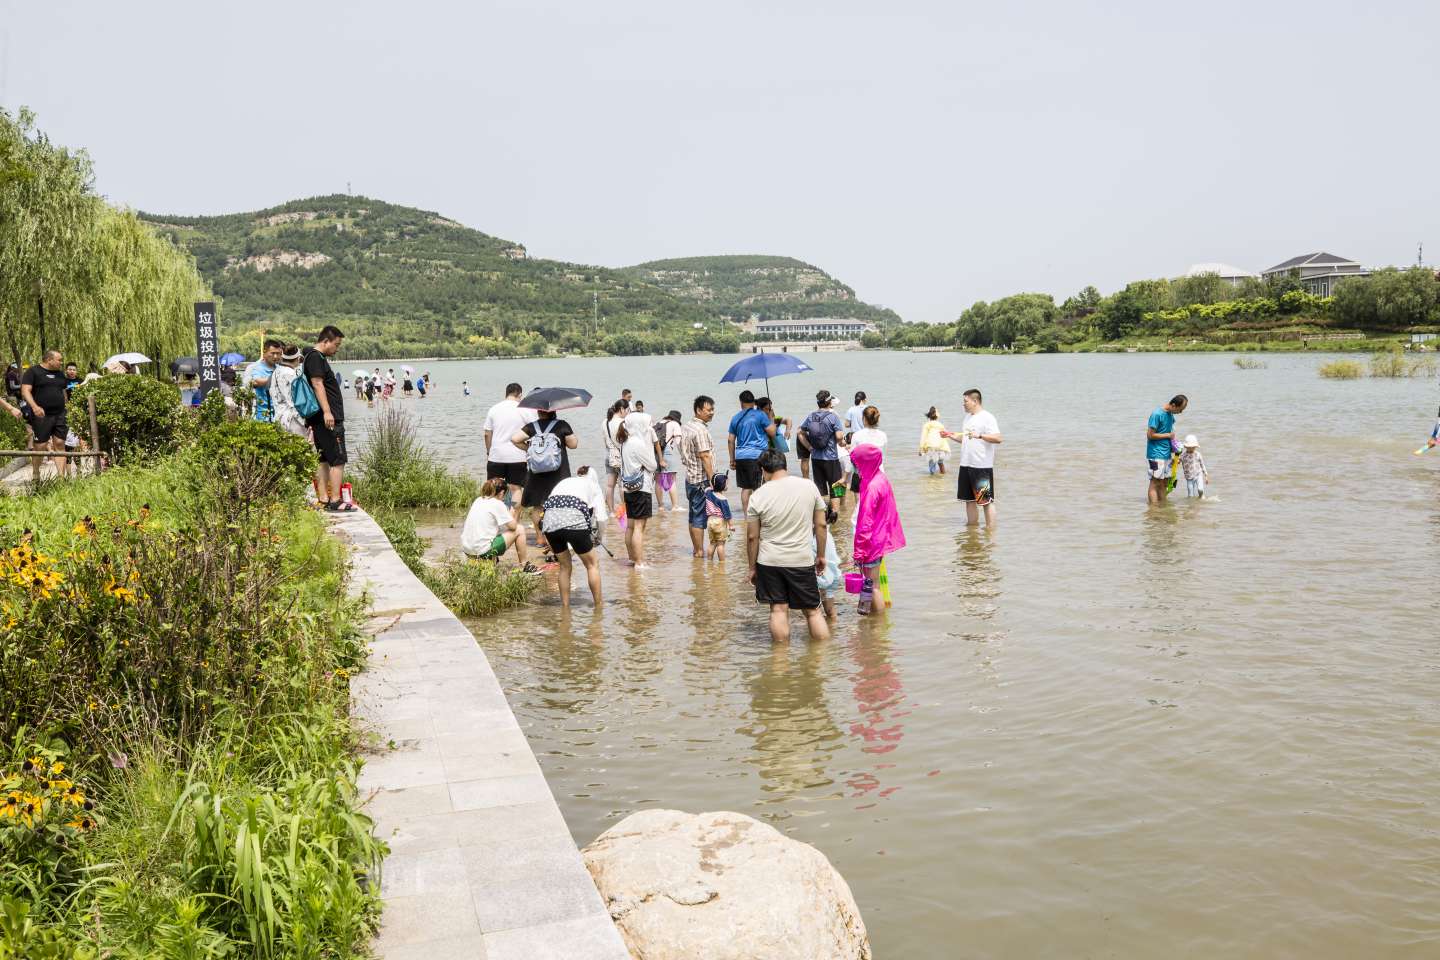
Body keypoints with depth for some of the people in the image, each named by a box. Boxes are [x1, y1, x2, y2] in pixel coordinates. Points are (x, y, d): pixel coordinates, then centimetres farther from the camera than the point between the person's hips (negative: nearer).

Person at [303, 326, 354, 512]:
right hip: (328, 419, -11)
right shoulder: (315, 357, -10)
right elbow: (317, 384, -20)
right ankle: (335, 501, -11)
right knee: (338, 460, -10)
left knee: (323, 460, 12)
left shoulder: (319, 357, 21)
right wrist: (327, 412, -26)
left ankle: (323, 499, 15)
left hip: (321, 419, 11)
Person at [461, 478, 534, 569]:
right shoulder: (497, 504, -9)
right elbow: (513, 526, -7)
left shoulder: (478, 500, 12)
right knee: (519, 530, 7)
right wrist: (511, 515, 13)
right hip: (483, 551, -8)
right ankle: (524, 565, 17)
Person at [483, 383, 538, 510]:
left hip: (496, 456, 2)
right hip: (518, 456, -2)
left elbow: (487, 434, 8)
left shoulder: (493, 409, 7)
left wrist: (488, 452, 18)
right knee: (516, 488, 2)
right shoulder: (526, 410, -1)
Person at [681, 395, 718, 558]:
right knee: (700, 517, -4)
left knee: (693, 515, 14)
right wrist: (712, 479, -17)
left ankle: (695, 548, 22)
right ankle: (700, 551, 0)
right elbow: (705, 457, -20)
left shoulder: (687, 427, 13)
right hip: (702, 480, -9)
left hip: (690, 477, 9)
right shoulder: (700, 430, -17)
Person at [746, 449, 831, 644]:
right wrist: (821, 555, 13)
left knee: (779, 609, 8)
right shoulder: (808, 486, -4)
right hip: (802, 561, 1)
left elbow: (752, 537, -3)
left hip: (769, 562, -1)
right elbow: (821, 525, 2)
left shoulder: (758, 496, -8)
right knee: (812, 610, 11)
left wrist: (752, 567, 8)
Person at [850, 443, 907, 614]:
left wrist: (859, 550, -18)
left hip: (872, 541, -10)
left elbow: (866, 523, -23)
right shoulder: (881, 478, 5)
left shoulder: (872, 487, -24)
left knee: (871, 583, 1)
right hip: (881, 539, 10)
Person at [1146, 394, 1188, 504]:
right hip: (1156, 455, -8)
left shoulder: (1170, 414, 10)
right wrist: (1168, 435, -10)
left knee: (1164, 483, 10)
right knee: (1155, 483, -7)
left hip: (1166, 454, 8)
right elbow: (1150, 435, -18)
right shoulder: (1157, 414, -16)